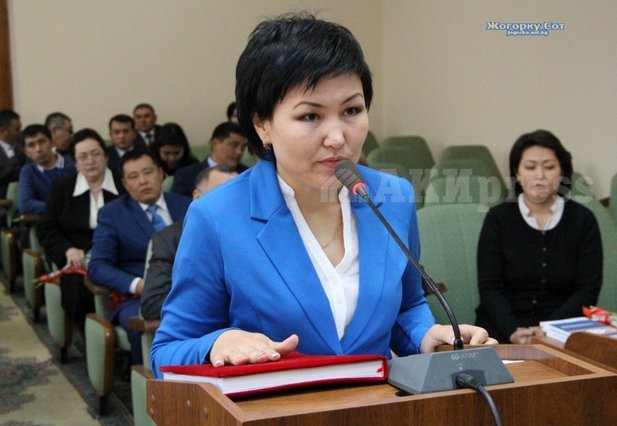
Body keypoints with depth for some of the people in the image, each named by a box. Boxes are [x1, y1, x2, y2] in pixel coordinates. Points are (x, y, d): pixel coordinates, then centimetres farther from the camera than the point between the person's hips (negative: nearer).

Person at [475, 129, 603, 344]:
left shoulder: (582, 219, 4)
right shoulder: (498, 218, 3)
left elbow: (588, 289, -2)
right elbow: (489, 288, -3)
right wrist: (513, 332, -20)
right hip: (502, 329, 0)